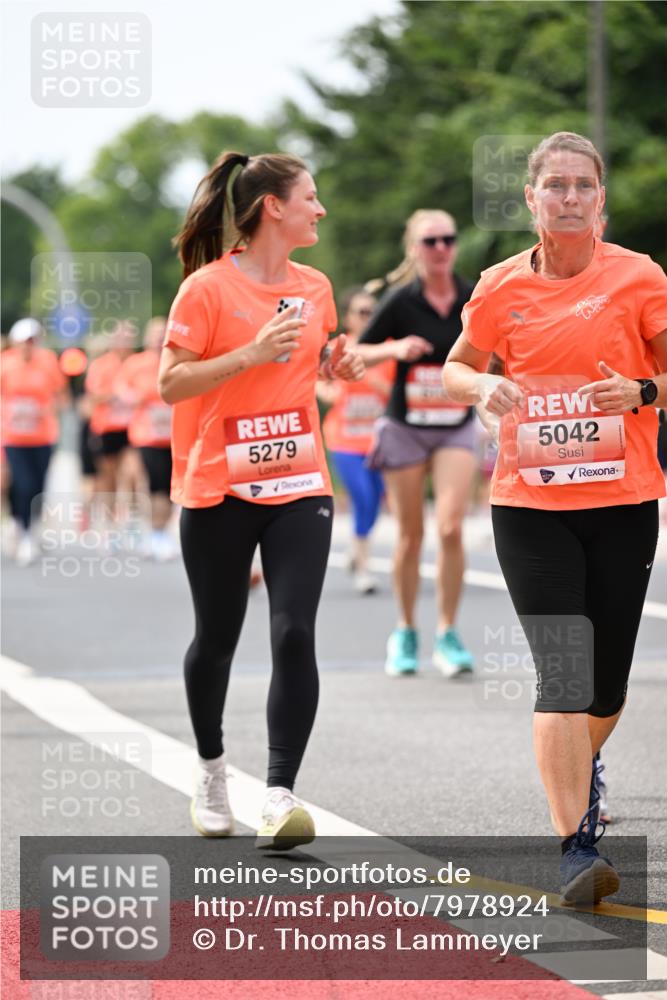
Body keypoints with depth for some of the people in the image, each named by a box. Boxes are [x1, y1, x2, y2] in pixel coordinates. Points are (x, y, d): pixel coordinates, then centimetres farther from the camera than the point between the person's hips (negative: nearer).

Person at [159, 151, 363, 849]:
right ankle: (211, 770, 34)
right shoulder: (207, 288, -9)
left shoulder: (313, 288, 8)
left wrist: (337, 365, 4)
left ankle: (279, 796, -13)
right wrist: (252, 353, -20)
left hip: (298, 487, 3)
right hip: (217, 490, -3)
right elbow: (171, 384, -11)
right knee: (216, 639, 9)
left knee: (294, 634, -12)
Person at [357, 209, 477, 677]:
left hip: (456, 427, 1)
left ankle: (448, 634, -4)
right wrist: (394, 349, -21)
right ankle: (406, 633, 23)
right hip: (405, 427, -1)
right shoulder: (400, 301, -9)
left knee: (451, 526, -15)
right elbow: (357, 354, -3)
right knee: (411, 537, 5)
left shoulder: (475, 299, -3)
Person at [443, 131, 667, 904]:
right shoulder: (502, 286, 3)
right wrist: (484, 387, -6)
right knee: (562, 670, -13)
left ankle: (578, 766, 43)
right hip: (529, 504, 0)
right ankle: (576, 847, -14)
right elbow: (456, 368, 16)